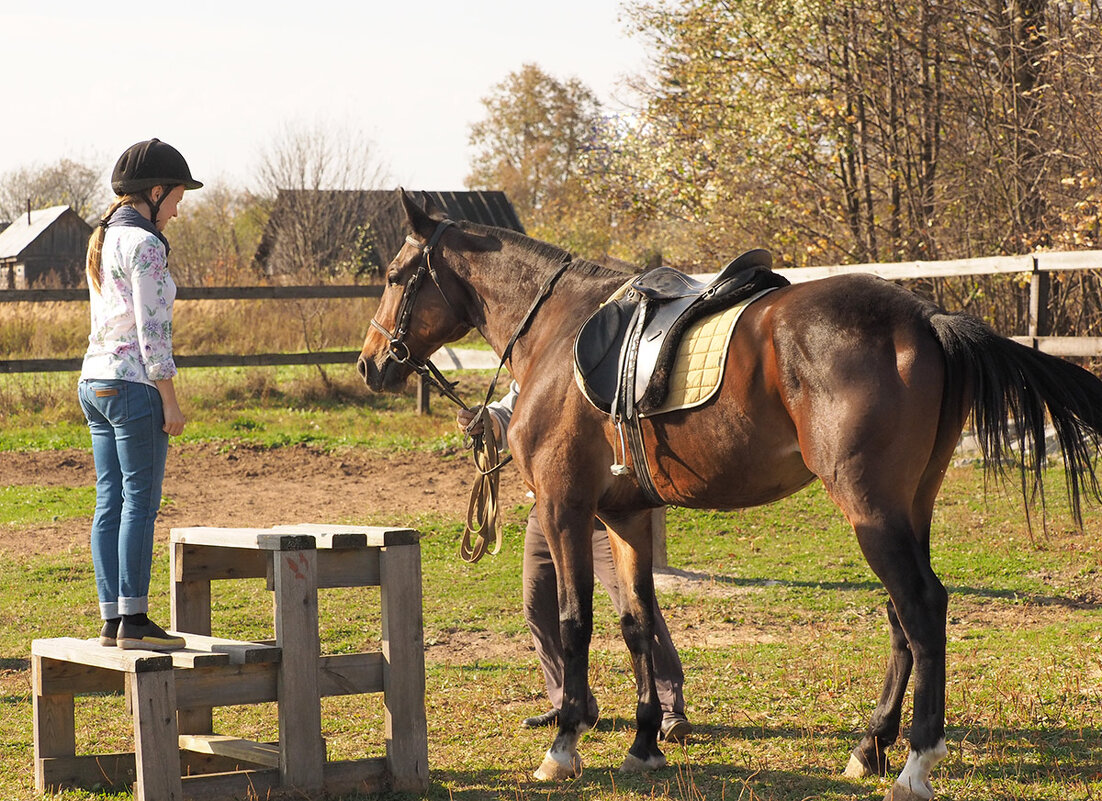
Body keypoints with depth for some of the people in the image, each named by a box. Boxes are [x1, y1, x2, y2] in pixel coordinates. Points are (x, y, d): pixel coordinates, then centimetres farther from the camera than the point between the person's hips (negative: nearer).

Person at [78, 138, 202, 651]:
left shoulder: (102, 240, 14)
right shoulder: (145, 244, -13)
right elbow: (152, 329, -17)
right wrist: (170, 401, -14)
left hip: (95, 381, 9)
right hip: (134, 384, -9)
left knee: (110, 503, 8)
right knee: (140, 501, -5)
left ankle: (111, 620, 9)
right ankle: (133, 621, -5)